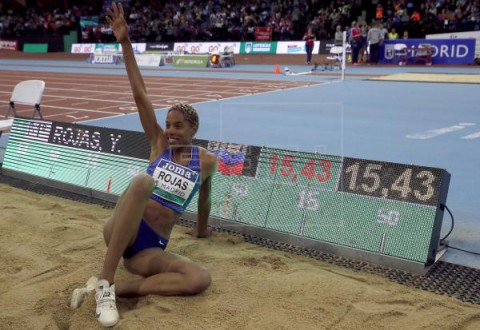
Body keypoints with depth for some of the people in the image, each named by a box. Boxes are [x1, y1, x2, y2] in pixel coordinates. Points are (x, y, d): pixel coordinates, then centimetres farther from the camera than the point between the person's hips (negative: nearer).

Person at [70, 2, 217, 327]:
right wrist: (125, 42, -9)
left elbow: (205, 198, 23)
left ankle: (120, 289, -22)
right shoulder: (160, 142, 5)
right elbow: (140, 95, -3)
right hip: (121, 232, -1)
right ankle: (104, 282, -35)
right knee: (143, 180, -35)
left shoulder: (207, 161, 6)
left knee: (202, 279, -27)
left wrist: (202, 230, 35)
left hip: (151, 249, 1)